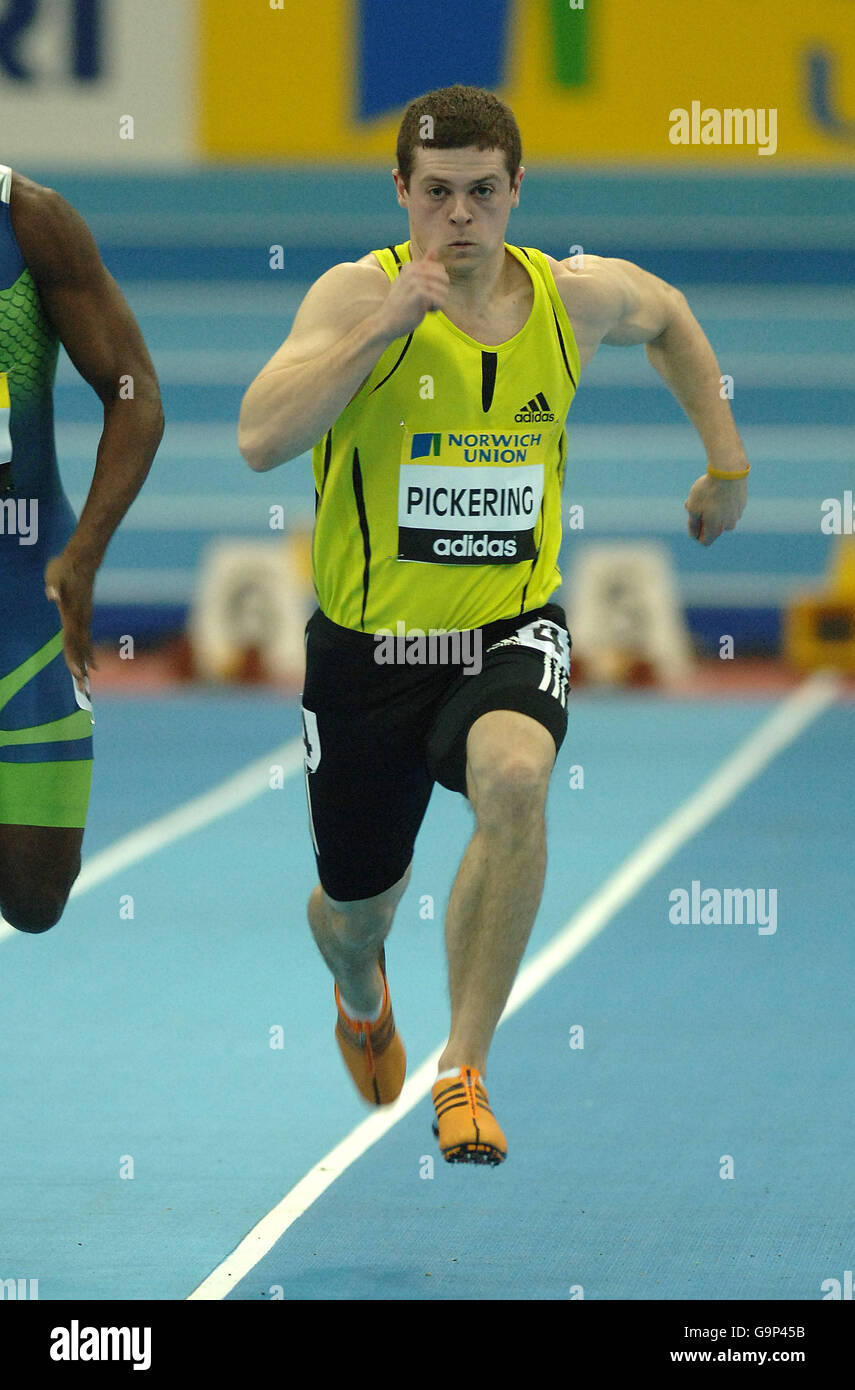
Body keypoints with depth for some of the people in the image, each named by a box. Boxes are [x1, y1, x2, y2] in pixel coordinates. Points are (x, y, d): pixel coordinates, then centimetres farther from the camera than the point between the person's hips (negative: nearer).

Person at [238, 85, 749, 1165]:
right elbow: (259, 440, -30)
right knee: (357, 903, 15)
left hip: (509, 633, 1)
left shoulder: (575, 297, -3)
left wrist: (726, 460, 19)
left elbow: (667, 317, 22)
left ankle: (463, 1073, -25)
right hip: (367, 642, -1)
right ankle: (361, 993, 57)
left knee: (515, 779, -34)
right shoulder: (359, 295, -15)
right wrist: (384, 325, -33)